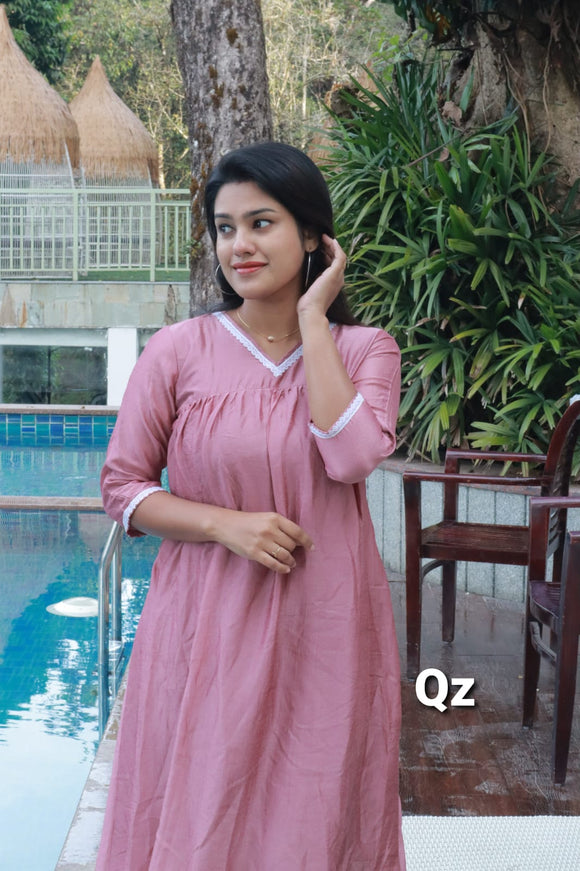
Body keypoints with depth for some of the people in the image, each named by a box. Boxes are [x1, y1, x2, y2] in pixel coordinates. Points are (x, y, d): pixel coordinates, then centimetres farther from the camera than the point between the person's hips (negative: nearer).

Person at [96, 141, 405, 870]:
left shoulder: (364, 349, 1)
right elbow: (122, 487, 1)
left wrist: (313, 320, -12)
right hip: (209, 623, -1)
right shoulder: (178, 352, -2)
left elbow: (352, 456, -18)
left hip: (325, 625, 1)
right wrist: (226, 524, -14)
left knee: (316, 809, 11)